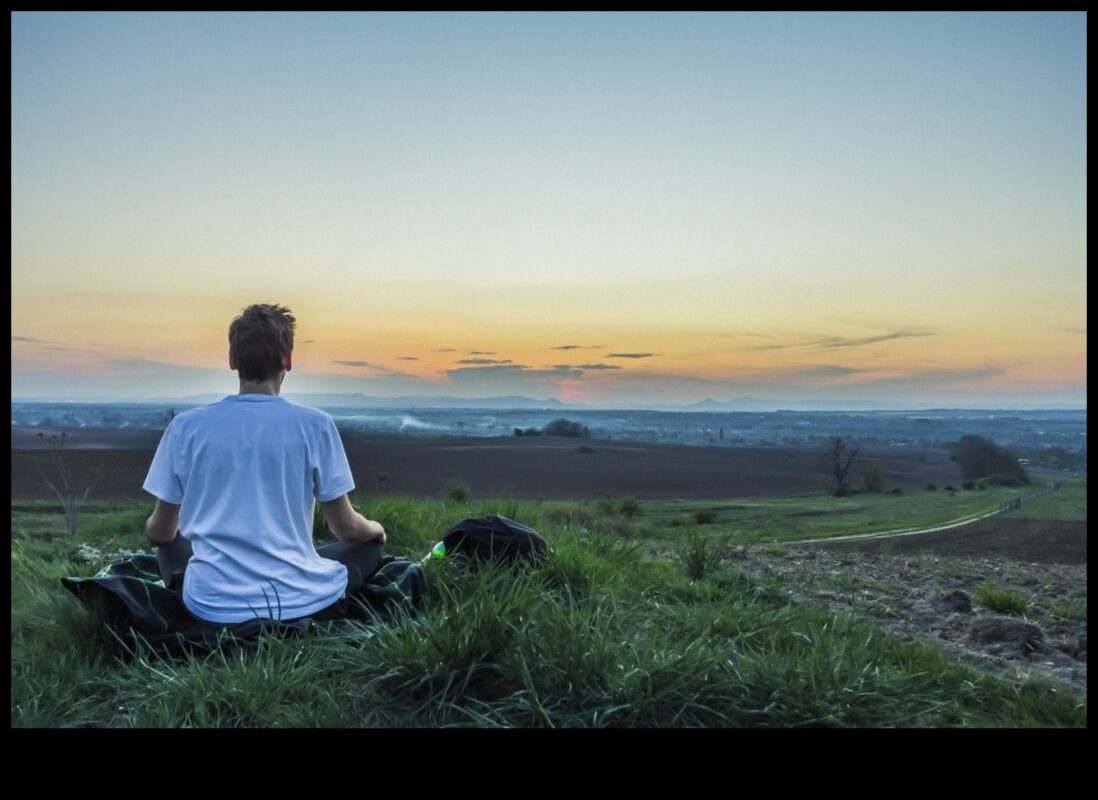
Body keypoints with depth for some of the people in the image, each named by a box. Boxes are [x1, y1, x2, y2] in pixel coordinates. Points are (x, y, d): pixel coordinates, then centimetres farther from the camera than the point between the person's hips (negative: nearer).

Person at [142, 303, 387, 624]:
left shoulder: (185, 426, -3)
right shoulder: (314, 425, -8)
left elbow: (160, 532, 8)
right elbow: (346, 528, -1)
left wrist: (153, 529, 34)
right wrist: (376, 529, 23)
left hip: (213, 606, 2)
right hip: (299, 602, -2)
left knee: (170, 545, 33)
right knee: (369, 546, 25)